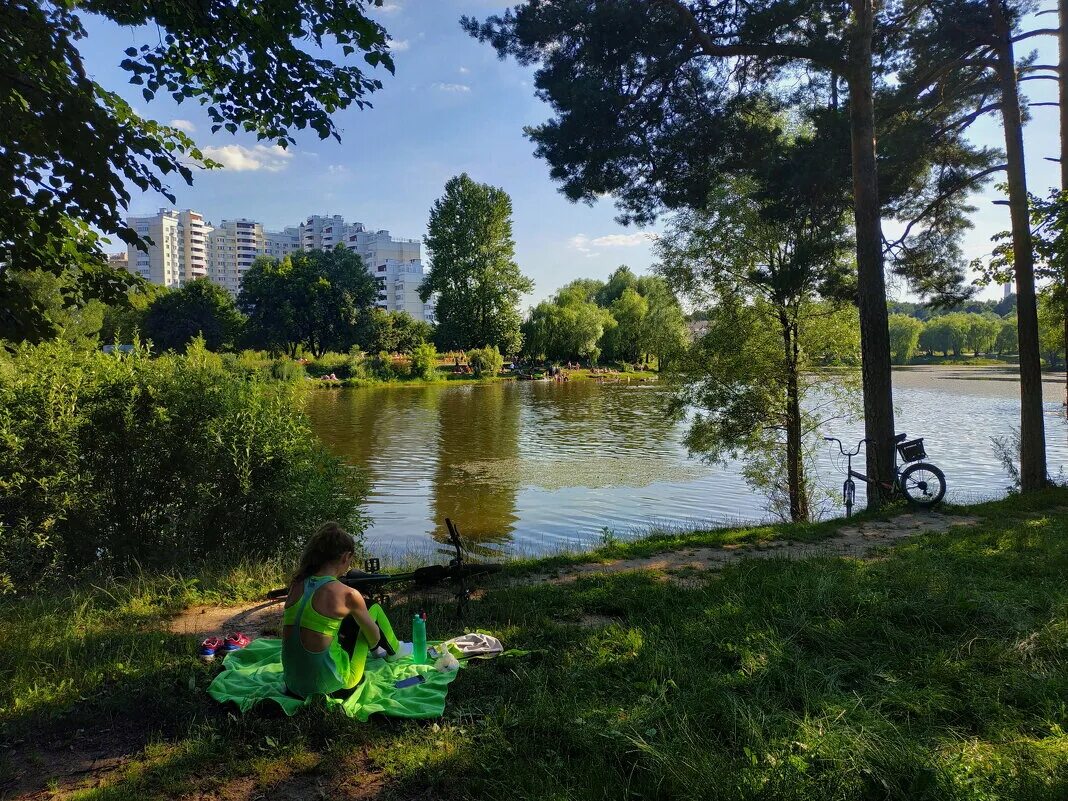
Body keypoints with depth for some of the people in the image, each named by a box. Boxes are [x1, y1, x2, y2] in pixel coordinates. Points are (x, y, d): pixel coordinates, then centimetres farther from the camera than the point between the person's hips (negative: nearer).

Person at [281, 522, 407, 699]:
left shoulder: (297, 585, -1)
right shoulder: (347, 595, -18)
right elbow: (374, 636, 0)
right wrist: (372, 646, 25)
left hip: (293, 686, 6)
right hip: (331, 688, -6)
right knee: (375, 610, 13)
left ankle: (378, 651, 53)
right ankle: (394, 651, 42)